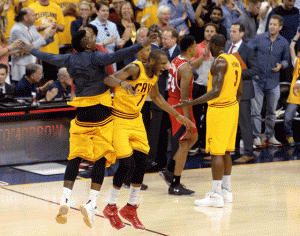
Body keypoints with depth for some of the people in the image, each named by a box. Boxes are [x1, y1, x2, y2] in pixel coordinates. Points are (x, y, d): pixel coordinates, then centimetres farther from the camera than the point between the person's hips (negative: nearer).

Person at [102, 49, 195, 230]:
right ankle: (111, 208, 6)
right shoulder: (135, 69, -21)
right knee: (126, 164, -12)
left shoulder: (154, 76, 3)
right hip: (119, 120, -7)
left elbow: (156, 96, 22)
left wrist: (177, 115, 24)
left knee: (141, 164, 2)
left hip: (136, 120, 8)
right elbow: (108, 79, -35)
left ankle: (130, 208, 16)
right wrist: (121, 83, -58)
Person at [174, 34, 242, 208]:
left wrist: (192, 103, -28)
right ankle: (227, 191, 21)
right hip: (232, 108, 9)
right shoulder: (234, 60, 11)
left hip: (219, 110, -9)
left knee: (216, 152, -6)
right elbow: (240, 91, 16)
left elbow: (216, 91, -26)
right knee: (225, 152, 15)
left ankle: (216, 196, -6)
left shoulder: (220, 62, -17)